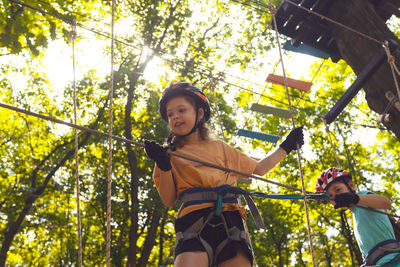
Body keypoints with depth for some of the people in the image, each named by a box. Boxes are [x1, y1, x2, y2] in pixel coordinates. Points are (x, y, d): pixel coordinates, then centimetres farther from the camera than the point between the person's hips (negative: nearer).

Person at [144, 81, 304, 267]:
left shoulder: (220, 147, 25)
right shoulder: (169, 153, 18)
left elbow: (258, 168, 32)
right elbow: (168, 201, 9)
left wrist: (285, 147, 34)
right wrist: (163, 166, -5)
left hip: (229, 218, 2)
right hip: (194, 219, -2)